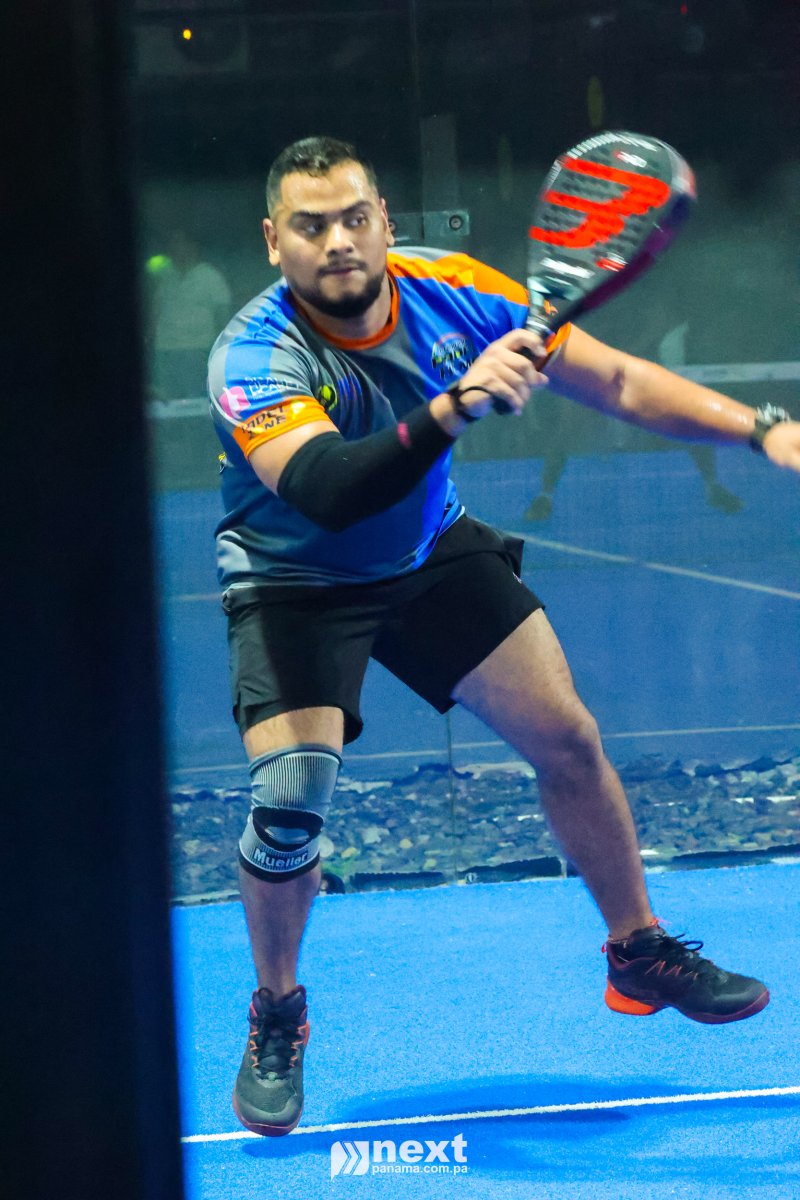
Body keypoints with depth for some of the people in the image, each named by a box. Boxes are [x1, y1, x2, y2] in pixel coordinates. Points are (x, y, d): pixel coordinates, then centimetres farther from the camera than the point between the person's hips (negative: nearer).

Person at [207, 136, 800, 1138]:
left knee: (566, 738, 2)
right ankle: (276, 1018, 5)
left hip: (431, 551, 4)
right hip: (297, 584, -4)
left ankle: (640, 955, 25)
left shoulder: (450, 293, -17)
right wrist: (452, 410, -60)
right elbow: (325, 490, -48)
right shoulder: (254, 358, -30)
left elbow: (614, 381, -9)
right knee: (290, 796, -21)